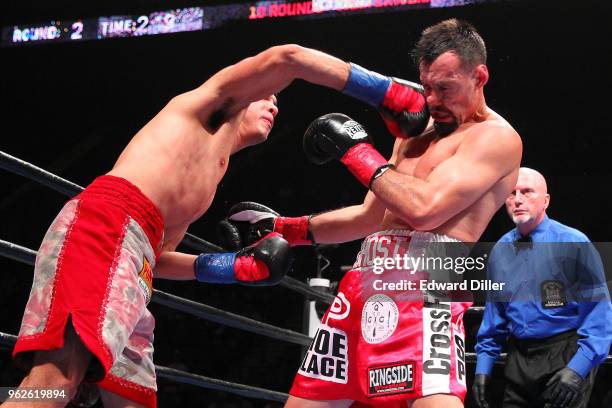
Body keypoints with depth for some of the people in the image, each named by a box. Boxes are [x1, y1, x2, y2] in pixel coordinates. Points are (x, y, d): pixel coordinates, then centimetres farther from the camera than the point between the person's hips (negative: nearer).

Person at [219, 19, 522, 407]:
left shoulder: (497, 137, -4)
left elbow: (424, 209, -17)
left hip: (425, 284, -8)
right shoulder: (418, 133, 24)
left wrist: (356, 149, -6)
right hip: (365, 281, 8)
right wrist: (282, 228, 23)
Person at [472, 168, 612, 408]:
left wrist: (578, 368, -19)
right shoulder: (500, 250, 8)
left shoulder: (574, 244, -8)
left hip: (567, 358, -5)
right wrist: (483, 366, 10)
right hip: (518, 359, 5)